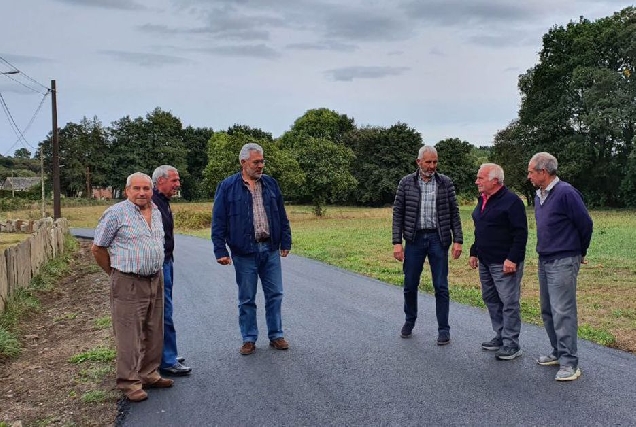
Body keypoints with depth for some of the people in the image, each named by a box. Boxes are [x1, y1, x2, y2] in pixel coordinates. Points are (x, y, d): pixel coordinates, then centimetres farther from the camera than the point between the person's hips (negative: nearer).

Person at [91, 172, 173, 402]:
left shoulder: (156, 212, 12)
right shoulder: (116, 213, -9)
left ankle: (149, 374, 27)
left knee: (153, 333, 14)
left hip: (155, 281, 7)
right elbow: (97, 248, -3)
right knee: (129, 336, -3)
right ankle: (129, 383, 7)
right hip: (128, 284, -7)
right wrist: (115, 273, 4)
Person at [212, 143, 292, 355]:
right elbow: (218, 222, -4)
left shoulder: (270, 184, 8)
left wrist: (285, 241, 9)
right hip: (244, 252, -3)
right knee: (247, 299, 7)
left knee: (275, 295, 8)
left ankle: (276, 335, 22)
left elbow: (282, 216, 13)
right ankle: (249, 339, 19)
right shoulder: (227, 187, -3)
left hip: (270, 250, 3)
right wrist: (221, 251, -8)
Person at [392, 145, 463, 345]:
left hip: (438, 239, -1)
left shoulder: (445, 183, 1)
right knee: (410, 284, 8)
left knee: (441, 286, 1)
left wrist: (458, 240, -4)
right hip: (414, 238, 1)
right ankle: (409, 321, 30)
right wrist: (397, 242, -5)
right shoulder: (406, 183, 1)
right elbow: (398, 214, 1)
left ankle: (443, 329, 12)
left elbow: (454, 213, 3)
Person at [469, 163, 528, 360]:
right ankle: (500, 337, 27)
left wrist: (512, 259, -22)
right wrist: (474, 253, 20)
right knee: (491, 300, 15)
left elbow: (521, 233, -18)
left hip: (504, 263, -9)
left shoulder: (511, 201, -14)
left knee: (509, 303, -3)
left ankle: (512, 344, 4)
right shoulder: (482, 200, 14)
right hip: (485, 262, 9)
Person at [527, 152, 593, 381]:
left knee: (563, 312, -9)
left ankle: (569, 363, -4)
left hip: (563, 262, -9)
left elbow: (586, 224, -10)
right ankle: (558, 352, 26)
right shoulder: (539, 195, 11)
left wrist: (580, 252, 3)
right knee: (548, 311, 14)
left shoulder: (566, 193, -15)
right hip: (544, 261, 9)